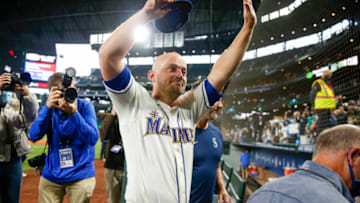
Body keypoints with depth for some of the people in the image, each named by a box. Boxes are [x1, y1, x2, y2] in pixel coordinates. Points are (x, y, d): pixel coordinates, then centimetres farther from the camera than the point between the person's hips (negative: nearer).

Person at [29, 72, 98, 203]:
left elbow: (93, 138, -17)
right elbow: (34, 136, -11)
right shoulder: (49, 109, 1)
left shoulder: (85, 106, -7)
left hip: (80, 176, -2)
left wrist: (74, 114, -28)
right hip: (51, 175, 3)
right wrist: (47, 107, -22)